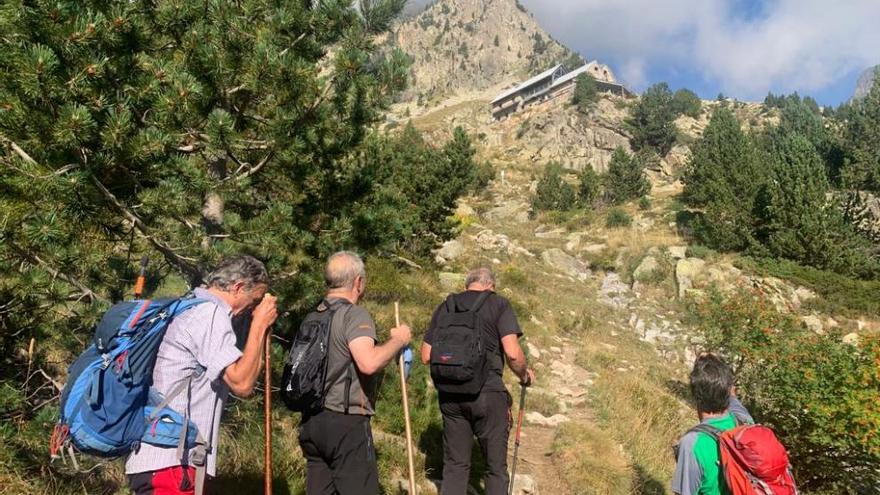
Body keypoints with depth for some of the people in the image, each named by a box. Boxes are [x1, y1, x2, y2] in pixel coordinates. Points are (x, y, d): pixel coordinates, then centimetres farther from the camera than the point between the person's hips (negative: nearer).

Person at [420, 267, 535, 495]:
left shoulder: (444, 307, 10)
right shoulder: (498, 304, -2)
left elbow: (426, 356, 9)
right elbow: (513, 353, -13)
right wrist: (525, 375, 5)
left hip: (449, 395, 4)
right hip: (487, 393, -4)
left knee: (455, 465, 14)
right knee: (496, 467, 9)